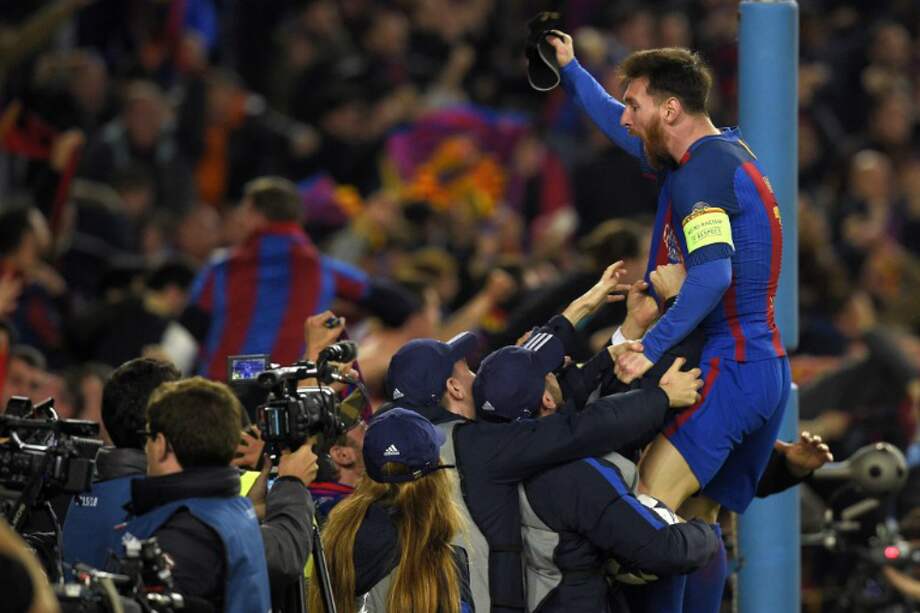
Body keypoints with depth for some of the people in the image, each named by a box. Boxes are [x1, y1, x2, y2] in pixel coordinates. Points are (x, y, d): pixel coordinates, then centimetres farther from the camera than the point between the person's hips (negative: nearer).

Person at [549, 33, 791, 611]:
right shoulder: (727, 151, 17)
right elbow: (626, 131, 35)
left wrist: (651, 349, -29)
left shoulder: (701, 174, -14)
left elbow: (712, 275, -27)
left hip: (727, 368, -10)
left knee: (650, 513, -21)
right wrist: (571, 70, 41)